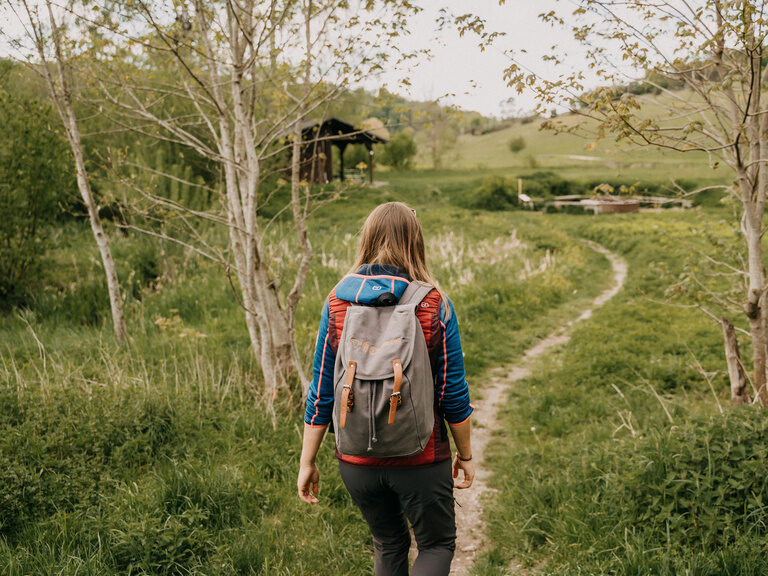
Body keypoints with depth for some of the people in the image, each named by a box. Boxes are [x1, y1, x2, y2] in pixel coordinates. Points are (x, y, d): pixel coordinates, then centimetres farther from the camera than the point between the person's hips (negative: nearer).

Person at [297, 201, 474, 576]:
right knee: (437, 544, 18)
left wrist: (307, 462, 5)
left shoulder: (337, 303, -6)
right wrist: (465, 454, 8)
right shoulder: (435, 306, -11)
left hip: (357, 461, 3)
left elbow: (321, 394, -4)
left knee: (388, 545, 25)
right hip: (421, 460, -2)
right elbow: (453, 394, -6)